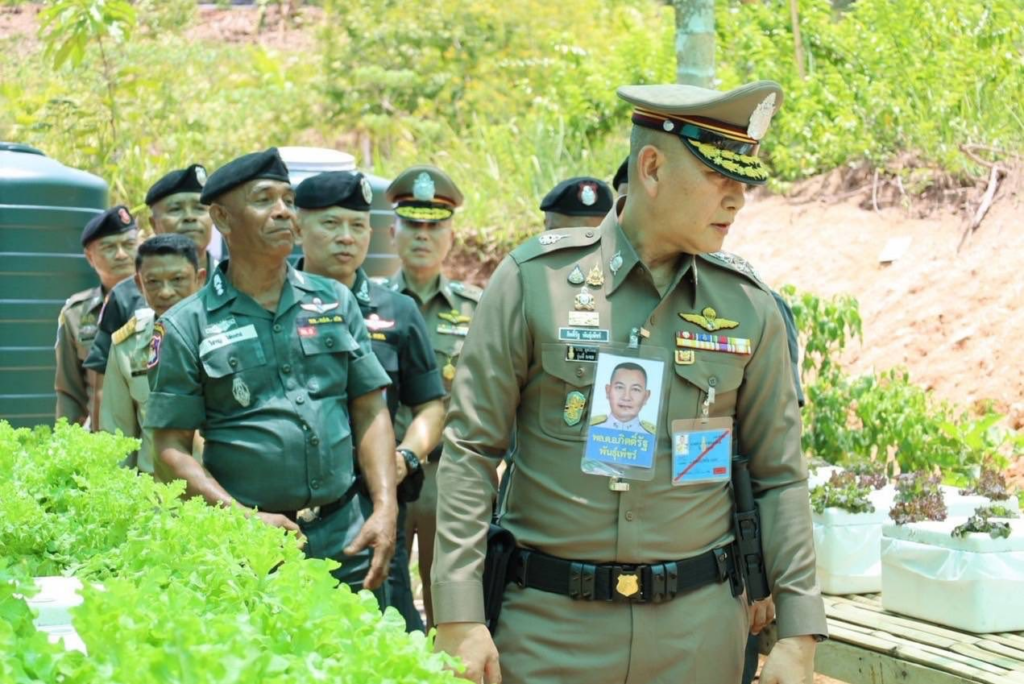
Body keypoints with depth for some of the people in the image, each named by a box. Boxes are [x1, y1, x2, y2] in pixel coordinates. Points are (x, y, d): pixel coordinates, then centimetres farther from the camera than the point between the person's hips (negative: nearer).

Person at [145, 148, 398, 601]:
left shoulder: (335, 302, 10)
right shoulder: (186, 327, 0)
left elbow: (370, 411, 10)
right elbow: (171, 448, -3)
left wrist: (385, 509, -2)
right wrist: (246, 518, -14)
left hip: (346, 544, 3)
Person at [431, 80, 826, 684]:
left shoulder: (749, 307, 3)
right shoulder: (534, 279, -5)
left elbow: (780, 476, 8)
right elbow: (471, 451, -4)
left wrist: (799, 635, 3)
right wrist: (460, 619, -9)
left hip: (698, 632, 2)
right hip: (551, 625, -2)